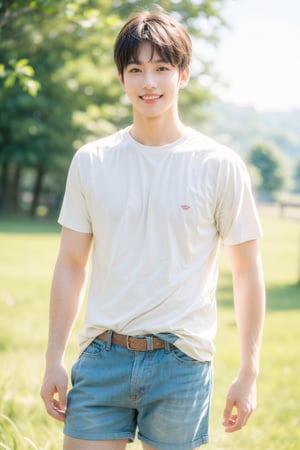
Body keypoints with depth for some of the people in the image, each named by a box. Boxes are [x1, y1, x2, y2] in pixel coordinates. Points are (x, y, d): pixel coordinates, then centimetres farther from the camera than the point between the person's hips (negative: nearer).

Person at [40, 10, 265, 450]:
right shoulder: (90, 162, 5)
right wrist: (54, 360, 7)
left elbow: (247, 271, 2)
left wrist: (248, 373, 0)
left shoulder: (220, 166, -2)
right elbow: (71, 265, 10)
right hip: (102, 358, 2)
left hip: (181, 363, -2)